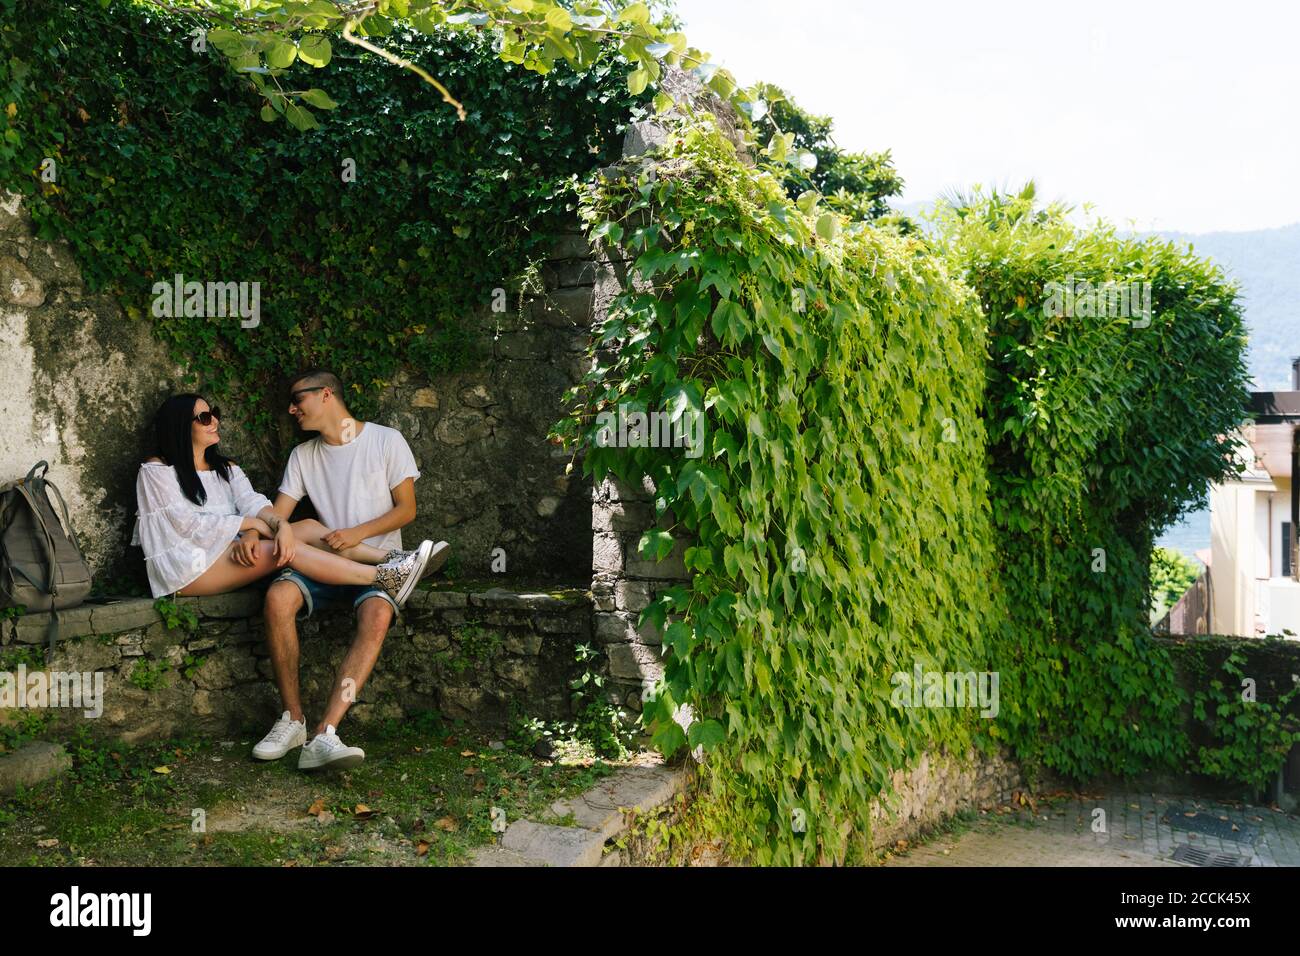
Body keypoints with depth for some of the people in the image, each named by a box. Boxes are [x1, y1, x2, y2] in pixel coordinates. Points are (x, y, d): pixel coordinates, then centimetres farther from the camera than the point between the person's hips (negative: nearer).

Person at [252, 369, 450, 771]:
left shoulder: (386, 440, 3)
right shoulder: (303, 456, 15)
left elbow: (406, 508, -2)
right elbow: (277, 515, 8)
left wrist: (357, 534, -17)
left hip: (377, 560, -3)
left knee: (377, 614, -37)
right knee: (278, 597, -29)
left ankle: (324, 735, -44)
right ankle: (293, 720, -21)